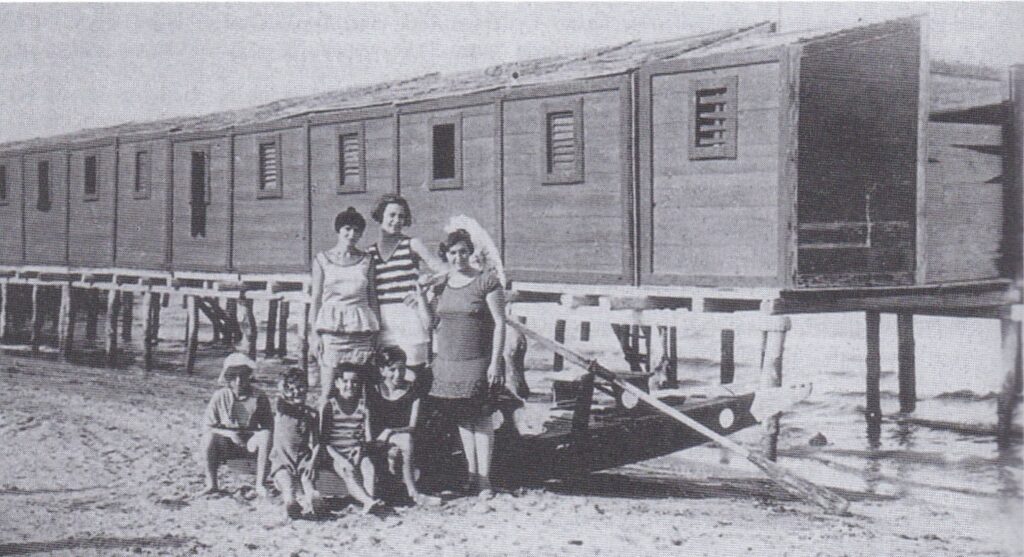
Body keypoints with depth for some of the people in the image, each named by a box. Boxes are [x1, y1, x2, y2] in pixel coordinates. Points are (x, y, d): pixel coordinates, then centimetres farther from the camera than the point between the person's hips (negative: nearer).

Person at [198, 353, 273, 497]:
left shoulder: (259, 398, -5)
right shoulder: (220, 396, -6)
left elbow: (268, 426, -2)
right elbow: (208, 426, -5)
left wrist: (255, 437, -24)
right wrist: (230, 434, -22)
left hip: (250, 444, 0)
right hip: (226, 446, 0)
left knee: (266, 435, -30)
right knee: (209, 437, -31)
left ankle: (260, 485, -26)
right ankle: (211, 484, -17)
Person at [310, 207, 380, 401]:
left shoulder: (366, 261, 11)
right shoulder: (322, 259, 8)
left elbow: (372, 298, 12)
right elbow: (316, 298, 8)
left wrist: (375, 334, 6)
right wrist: (316, 334, 0)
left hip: (360, 329, 1)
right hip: (331, 328, -1)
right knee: (328, 389, -5)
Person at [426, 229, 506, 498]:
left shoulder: (487, 282, -5)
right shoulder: (441, 285, 11)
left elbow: (500, 323, -8)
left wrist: (495, 362, -12)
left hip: (478, 362, -5)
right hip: (448, 362, 5)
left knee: (481, 417, -5)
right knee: (462, 418, 9)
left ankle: (484, 478, 0)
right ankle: (471, 474, 19)